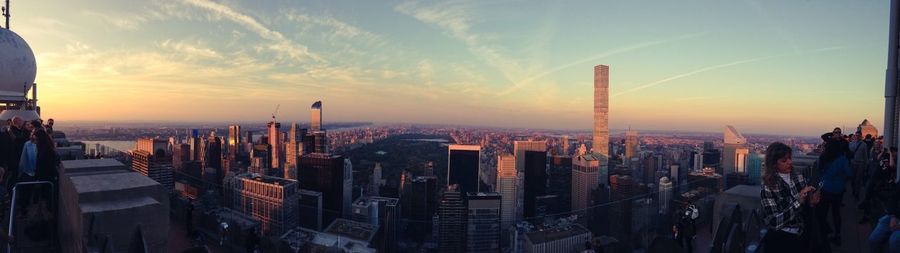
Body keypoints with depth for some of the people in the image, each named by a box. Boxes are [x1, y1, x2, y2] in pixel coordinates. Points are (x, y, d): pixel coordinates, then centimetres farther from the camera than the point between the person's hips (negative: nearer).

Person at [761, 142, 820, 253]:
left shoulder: (799, 177, 3)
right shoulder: (768, 187, -11)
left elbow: (804, 205, 17)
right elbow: (774, 222, -18)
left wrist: (811, 201, -5)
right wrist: (798, 201, -22)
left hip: (801, 234, 5)